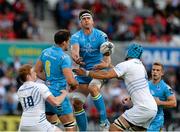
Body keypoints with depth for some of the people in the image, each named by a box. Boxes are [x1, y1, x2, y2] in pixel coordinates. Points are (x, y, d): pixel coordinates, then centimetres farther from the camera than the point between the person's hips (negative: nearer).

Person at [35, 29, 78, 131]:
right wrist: (75, 84, -2)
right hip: (58, 94, -8)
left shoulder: (45, 52, 6)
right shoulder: (64, 57, -18)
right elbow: (70, 81, -23)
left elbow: (37, 72, 15)